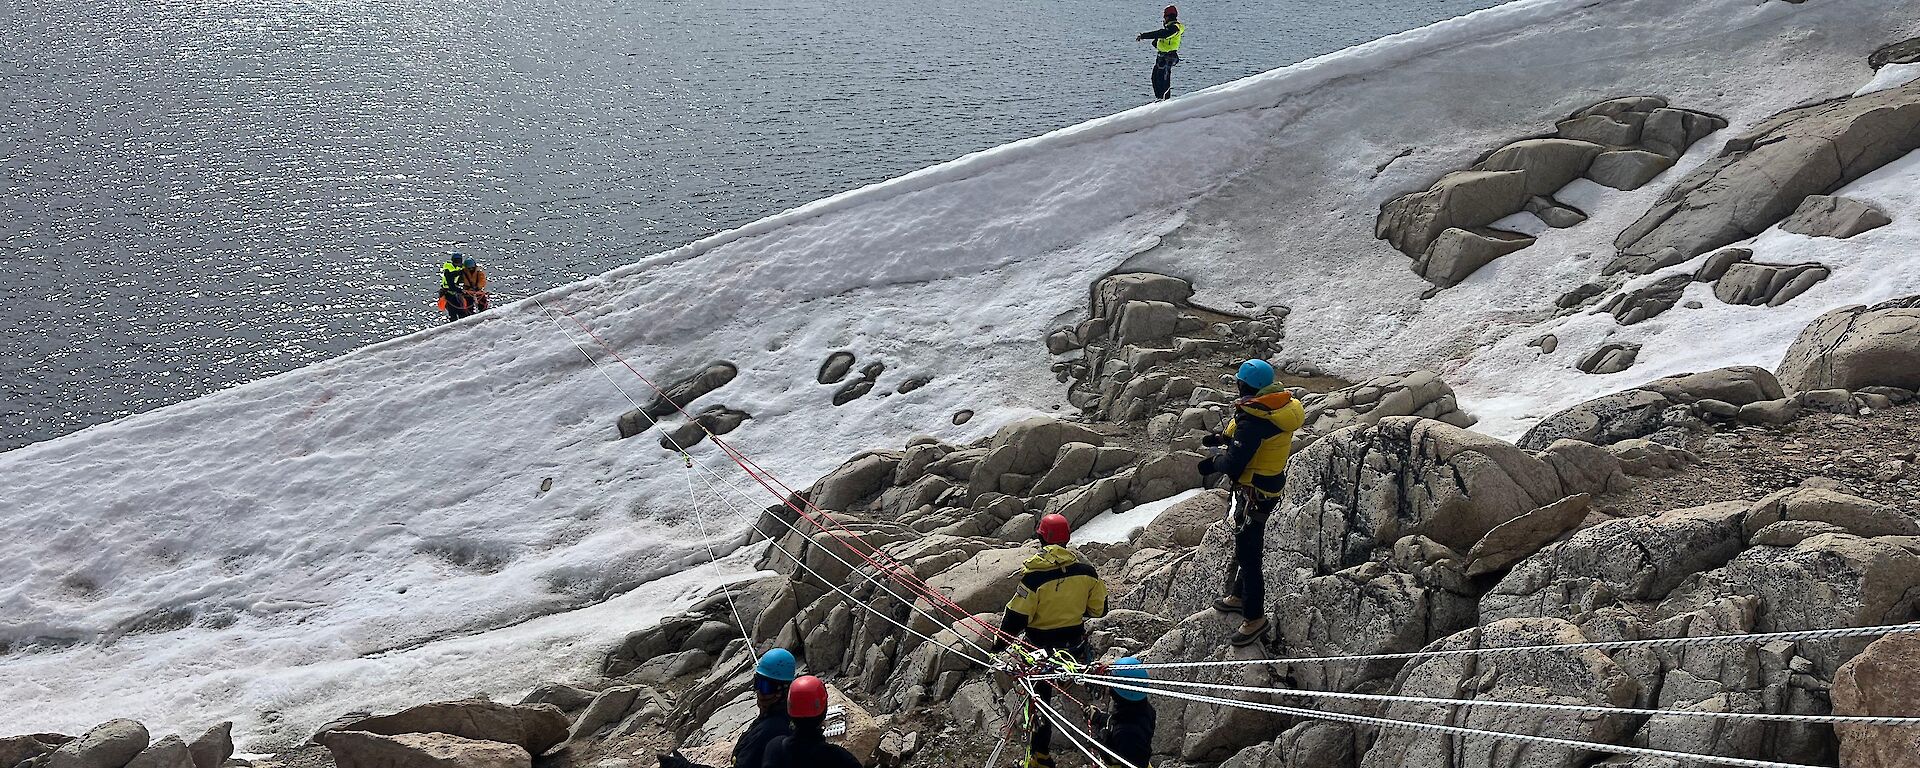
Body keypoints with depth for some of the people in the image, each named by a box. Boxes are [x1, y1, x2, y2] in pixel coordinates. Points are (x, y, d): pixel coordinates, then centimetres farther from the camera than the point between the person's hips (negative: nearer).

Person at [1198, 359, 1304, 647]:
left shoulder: (1252, 420, -29)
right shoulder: (1281, 404, 0)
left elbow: (1234, 463, -27)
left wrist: (1212, 466, -7)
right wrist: (1225, 438, 15)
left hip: (1254, 494, -10)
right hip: (1271, 485, 10)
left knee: (1248, 555, 1)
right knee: (1244, 545, 26)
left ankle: (1254, 618, 12)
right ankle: (1239, 596, 43)